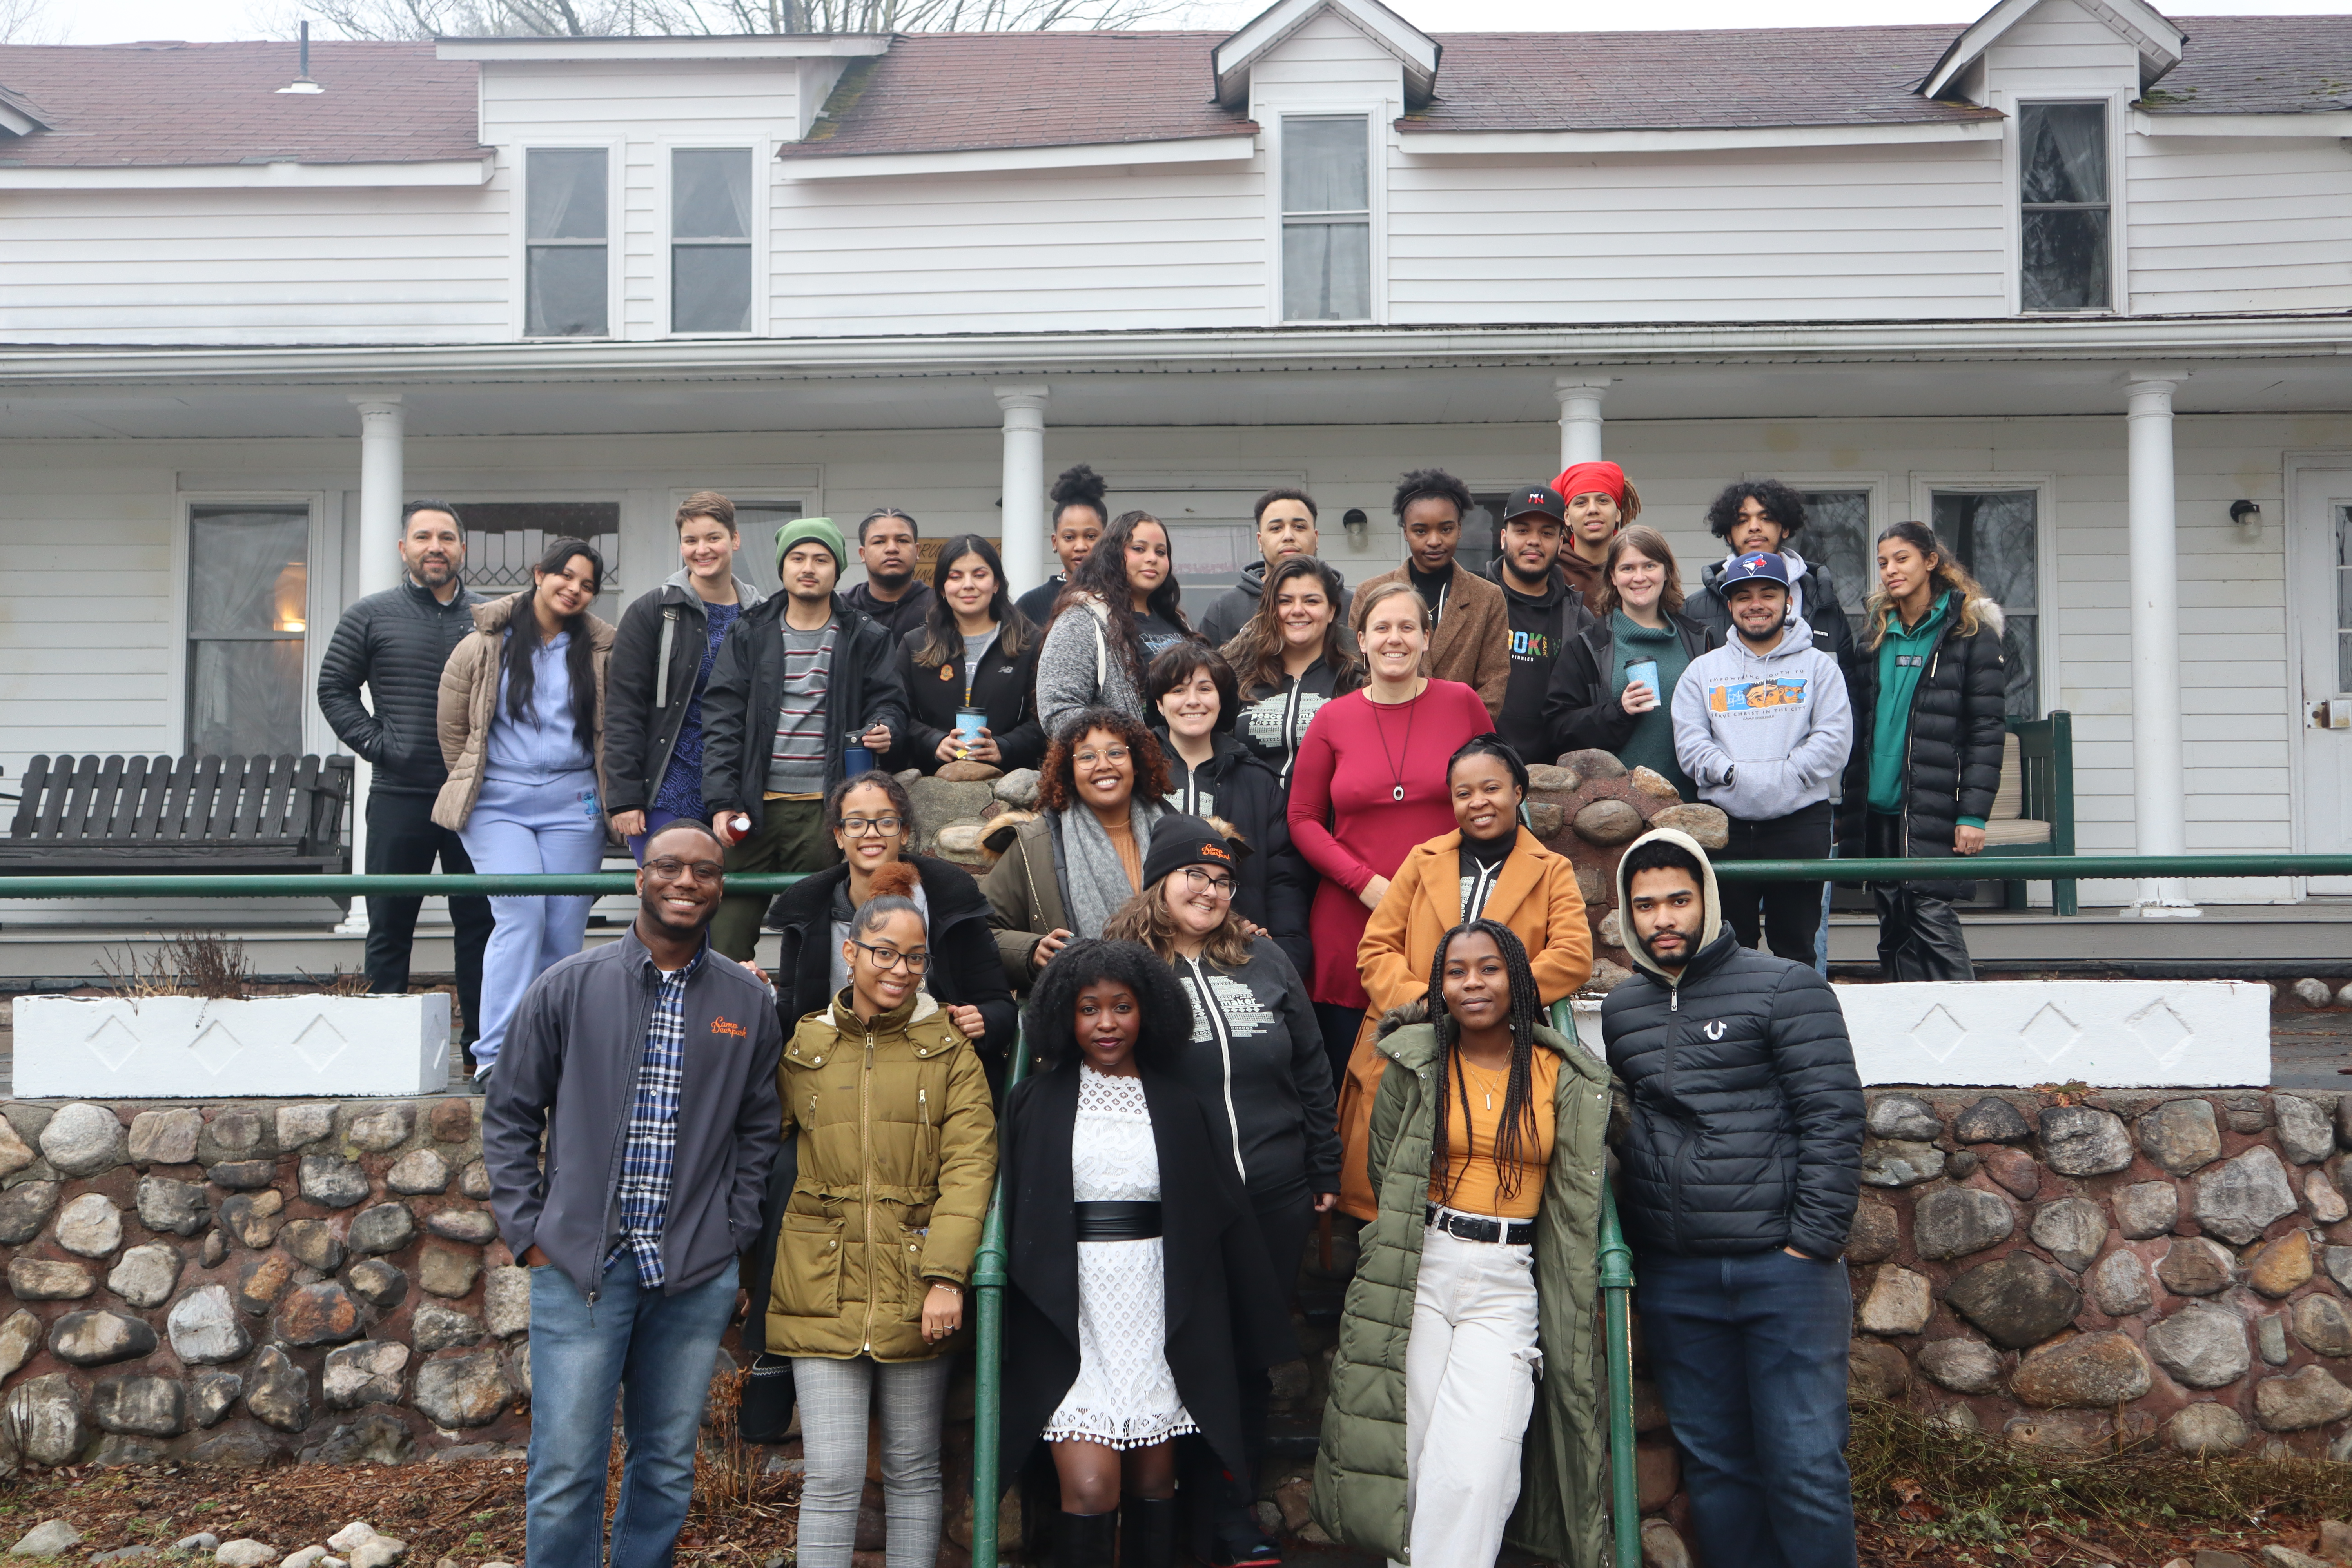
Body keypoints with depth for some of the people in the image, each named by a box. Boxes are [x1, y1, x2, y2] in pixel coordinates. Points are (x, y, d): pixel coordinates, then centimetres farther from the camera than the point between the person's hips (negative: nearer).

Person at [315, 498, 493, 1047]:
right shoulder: (371, 616, 4)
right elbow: (334, 689, 8)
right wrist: (377, 745, -3)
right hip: (399, 796, -1)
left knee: (480, 924, 3)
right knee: (389, 928, 6)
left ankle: (484, 1043, 11)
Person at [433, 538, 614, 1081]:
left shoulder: (601, 652, 7)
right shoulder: (485, 645, 3)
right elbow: (453, 726, 11)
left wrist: (610, 798, 13)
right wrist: (469, 787, 14)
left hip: (572, 804, 2)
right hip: (499, 802, -2)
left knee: (565, 928, -1)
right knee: (521, 911, -18)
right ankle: (496, 1053, -16)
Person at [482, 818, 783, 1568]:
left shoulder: (749, 1003, 5)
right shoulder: (569, 987, -1)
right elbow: (509, 1116, 5)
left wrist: (734, 1233, 5)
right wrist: (528, 1232, -1)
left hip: (696, 1278, 2)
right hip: (580, 1266, -2)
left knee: (668, 1470, 13)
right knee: (565, 1477, 1)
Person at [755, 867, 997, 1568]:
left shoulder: (950, 1049, 4)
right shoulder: (801, 1047, 8)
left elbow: (969, 1164, -4)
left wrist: (946, 1275, -13)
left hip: (915, 1290, 0)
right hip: (824, 1290, 0)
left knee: (914, 1471, 9)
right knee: (833, 1476, -2)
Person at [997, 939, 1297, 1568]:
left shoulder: (1181, 1108, 6)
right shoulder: (1035, 1104, 3)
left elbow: (1224, 1219, 7)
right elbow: (1009, 1221, 5)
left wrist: (1260, 1334, 7)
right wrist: (1007, 1332, 0)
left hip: (1158, 1318, 2)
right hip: (1072, 1316, -2)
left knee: (1154, 1481, 9)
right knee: (1090, 1487, -11)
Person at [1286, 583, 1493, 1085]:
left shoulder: (1463, 704, 2)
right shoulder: (1333, 719, 4)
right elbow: (1303, 819, 6)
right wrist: (1366, 882, -7)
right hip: (1351, 925, 1)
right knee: (1350, 1079, 7)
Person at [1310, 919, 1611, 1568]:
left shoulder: (1566, 1078, 4)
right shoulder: (1416, 1065, 3)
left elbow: (1576, 1204, 11)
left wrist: (1574, 1309, 10)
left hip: (1509, 1284, 0)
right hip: (1420, 1272, 0)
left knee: (1475, 1468, -13)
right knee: (1412, 1455, 0)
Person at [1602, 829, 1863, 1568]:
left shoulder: (1785, 988, -3)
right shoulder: (1620, 1010, 12)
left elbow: (1833, 1117, -8)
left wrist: (1812, 1242, -13)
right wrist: (1620, 1247, 10)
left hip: (1781, 1266, -5)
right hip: (1673, 1280, 5)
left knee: (1804, 1468, -1)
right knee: (1714, 1465, 13)